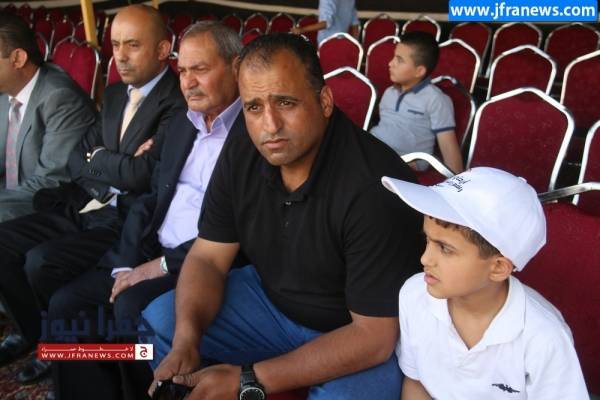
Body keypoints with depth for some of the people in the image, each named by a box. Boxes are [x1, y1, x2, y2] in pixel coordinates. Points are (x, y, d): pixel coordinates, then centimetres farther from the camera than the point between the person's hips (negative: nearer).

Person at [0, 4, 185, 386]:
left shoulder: (178, 102, -15)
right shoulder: (115, 94, 13)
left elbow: (140, 174, -25)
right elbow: (77, 161, 11)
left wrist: (98, 158, -5)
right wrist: (116, 166, -10)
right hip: (84, 208, 8)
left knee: (41, 262, -22)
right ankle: (35, 331, 21)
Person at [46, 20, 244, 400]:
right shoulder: (182, 124, 15)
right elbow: (151, 199, 15)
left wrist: (166, 265, -16)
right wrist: (128, 265, 1)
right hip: (151, 254, 8)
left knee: (133, 307, -28)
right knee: (67, 303, -4)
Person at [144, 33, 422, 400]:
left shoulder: (375, 187, -31)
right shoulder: (241, 155, -11)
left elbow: (374, 335, -28)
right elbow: (207, 259, -3)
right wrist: (186, 341, -23)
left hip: (360, 335, -5)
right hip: (271, 300, 6)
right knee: (160, 320, -1)